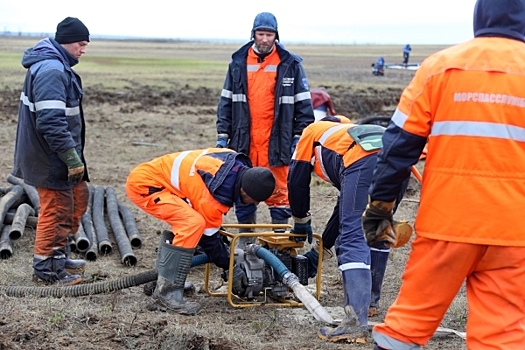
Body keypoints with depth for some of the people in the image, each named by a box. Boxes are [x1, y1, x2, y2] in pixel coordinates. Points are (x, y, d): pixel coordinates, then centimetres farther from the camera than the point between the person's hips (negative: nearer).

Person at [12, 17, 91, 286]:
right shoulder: (52, 70, -22)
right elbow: (51, 122, -28)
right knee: (56, 210, 0)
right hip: (51, 159, -10)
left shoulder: (55, 65, 12)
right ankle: (45, 267, 14)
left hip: (57, 154, 10)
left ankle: (58, 255, 30)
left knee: (78, 197, 19)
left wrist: (73, 154, 25)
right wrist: (72, 158, -24)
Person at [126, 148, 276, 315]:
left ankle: (164, 280, 22)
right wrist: (232, 269, -2)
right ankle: (167, 294, -19)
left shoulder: (239, 165, -3)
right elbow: (208, 235, -13)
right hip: (143, 184, -10)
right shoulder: (218, 192, -27)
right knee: (193, 224, -23)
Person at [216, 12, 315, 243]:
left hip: (277, 141, -2)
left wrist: (299, 137, -1)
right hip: (244, 141, 3)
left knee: (279, 192, 1)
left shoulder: (290, 65, 1)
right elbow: (226, 101, 12)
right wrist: (222, 134, 7)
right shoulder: (238, 63, 8)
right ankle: (245, 240, 21)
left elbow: (303, 104, 3)